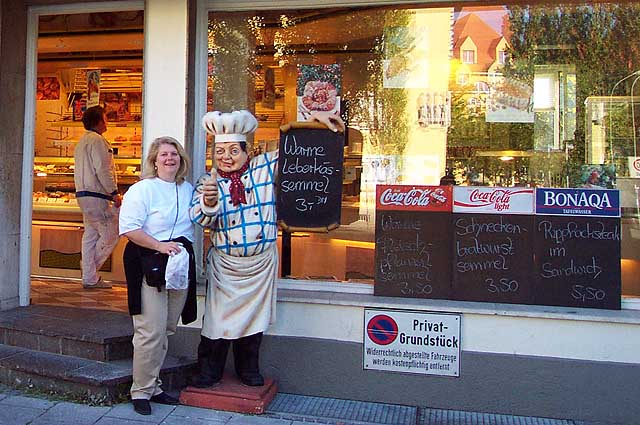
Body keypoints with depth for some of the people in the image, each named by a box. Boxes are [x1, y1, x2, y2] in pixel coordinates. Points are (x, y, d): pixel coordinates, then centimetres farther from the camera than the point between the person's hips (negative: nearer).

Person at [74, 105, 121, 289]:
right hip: (96, 196, -11)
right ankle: (90, 266, 6)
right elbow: (103, 170, -19)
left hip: (83, 194, 11)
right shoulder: (97, 140, -11)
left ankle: (90, 278, 15)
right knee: (111, 233, -2)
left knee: (91, 235, 11)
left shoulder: (81, 141, 22)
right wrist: (114, 193, -15)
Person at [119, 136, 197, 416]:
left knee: (167, 330, 12)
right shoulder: (142, 189, -5)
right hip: (149, 265, -6)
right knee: (151, 332, -8)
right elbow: (129, 228, -13)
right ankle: (141, 391, 8)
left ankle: (153, 386, 25)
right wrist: (160, 246, -20)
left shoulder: (189, 190, 14)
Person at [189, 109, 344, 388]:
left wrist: (315, 118, -10)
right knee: (219, 316, 6)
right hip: (225, 263, -1)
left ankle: (249, 370, 29)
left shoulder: (265, 167, -3)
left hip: (262, 261, 1)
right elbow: (200, 218, -18)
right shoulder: (208, 181, -4)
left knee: (255, 315, 12)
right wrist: (208, 202, -40)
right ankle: (210, 370, 23)